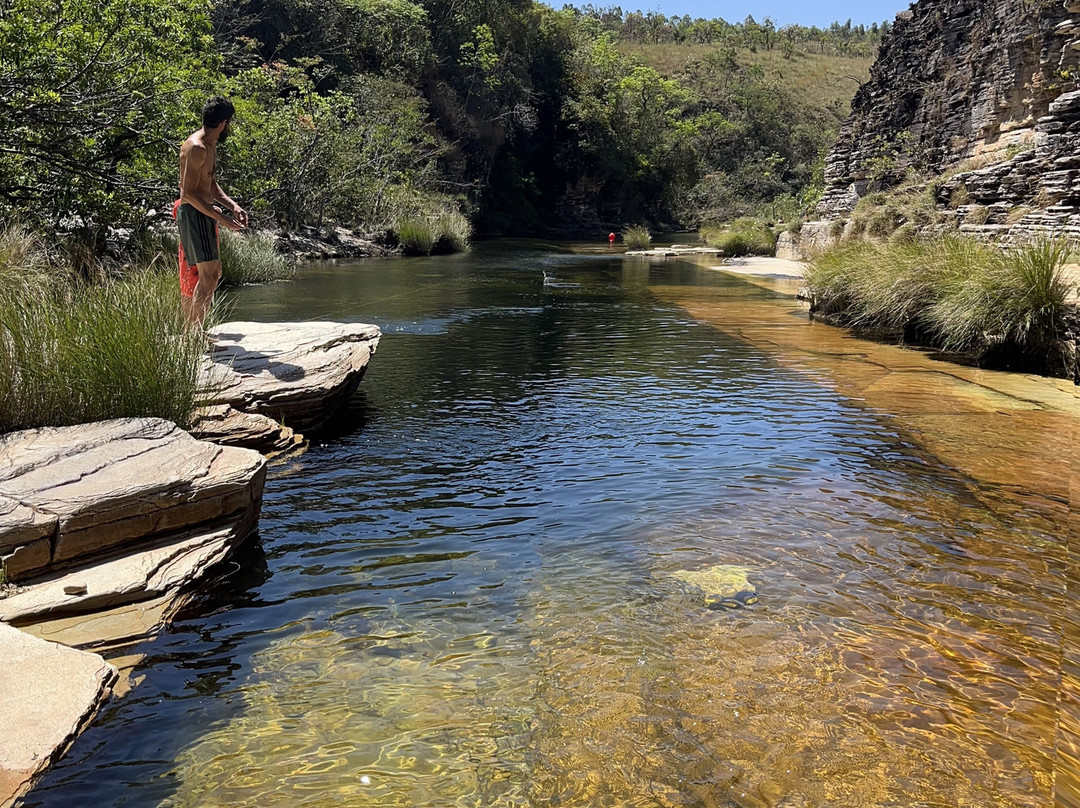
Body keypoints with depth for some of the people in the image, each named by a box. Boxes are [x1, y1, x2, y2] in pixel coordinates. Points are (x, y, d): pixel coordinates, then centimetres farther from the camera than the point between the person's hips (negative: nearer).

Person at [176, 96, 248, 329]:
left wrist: (232, 206, 9)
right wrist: (221, 218, -24)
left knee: (214, 273, 15)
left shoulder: (211, 145, 13)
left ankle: (190, 331, 21)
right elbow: (189, 193, -22)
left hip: (204, 214, 11)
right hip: (193, 214, -11)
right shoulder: (196, 148, -18)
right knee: (207, 275, -12)